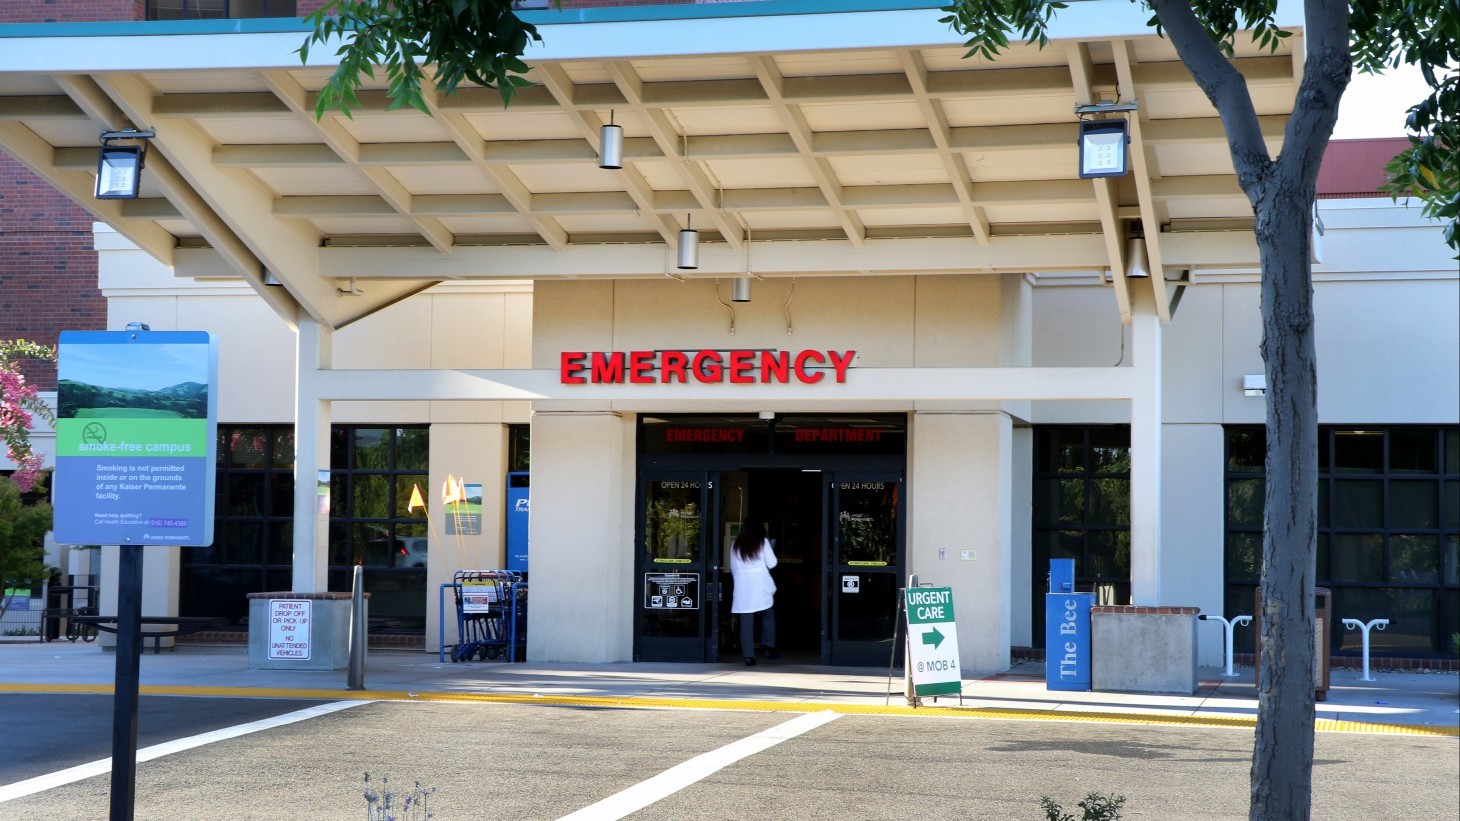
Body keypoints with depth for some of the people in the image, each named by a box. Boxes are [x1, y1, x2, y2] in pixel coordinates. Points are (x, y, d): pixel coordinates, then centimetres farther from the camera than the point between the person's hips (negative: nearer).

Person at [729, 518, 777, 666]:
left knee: (746, 622, 0)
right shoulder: (763, 542, 2)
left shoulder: (736, 545, 11)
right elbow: (771, 563, -1)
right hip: (761, 585, -2)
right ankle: (769, 648, 7)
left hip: (742, 587, 2)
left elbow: (733, 568, 14)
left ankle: (748, 656, -3)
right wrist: (771, 552, 18)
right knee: (768, 616, 15)